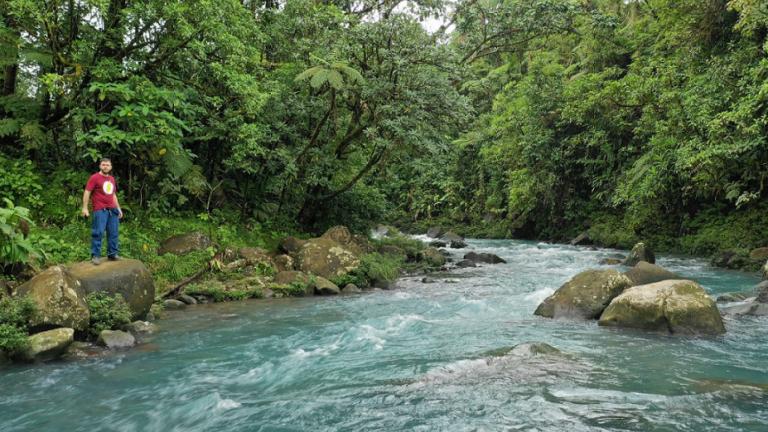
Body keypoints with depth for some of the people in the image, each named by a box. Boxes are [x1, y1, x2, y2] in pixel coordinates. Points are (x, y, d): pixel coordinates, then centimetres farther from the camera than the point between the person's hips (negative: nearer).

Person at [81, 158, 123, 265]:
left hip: (112, 210, 6)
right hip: (100, 210, -6)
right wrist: (85, 208, -13)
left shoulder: (112, 179, 17)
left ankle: (112, 254, 16)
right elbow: (87, 192, -6)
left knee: (113, 233, 8)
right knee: (98, 233, -7)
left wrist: (118, 208, 22)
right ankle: (95, 256, -4)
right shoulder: (94, 178, -2)